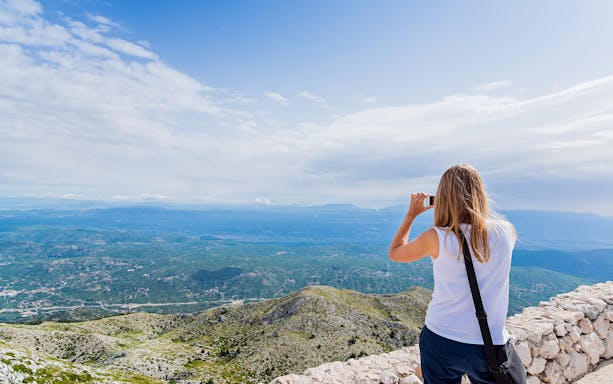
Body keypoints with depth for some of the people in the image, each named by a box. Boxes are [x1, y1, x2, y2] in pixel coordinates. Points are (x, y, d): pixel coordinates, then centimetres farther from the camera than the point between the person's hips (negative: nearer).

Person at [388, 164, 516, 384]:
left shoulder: (437, 238, -16)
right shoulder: (505, 232, -10)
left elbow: (394, 253, 3)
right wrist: (475, 208, 16)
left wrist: (411, 214, 9)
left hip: (440, 342, -1)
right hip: (489, 346, 1)